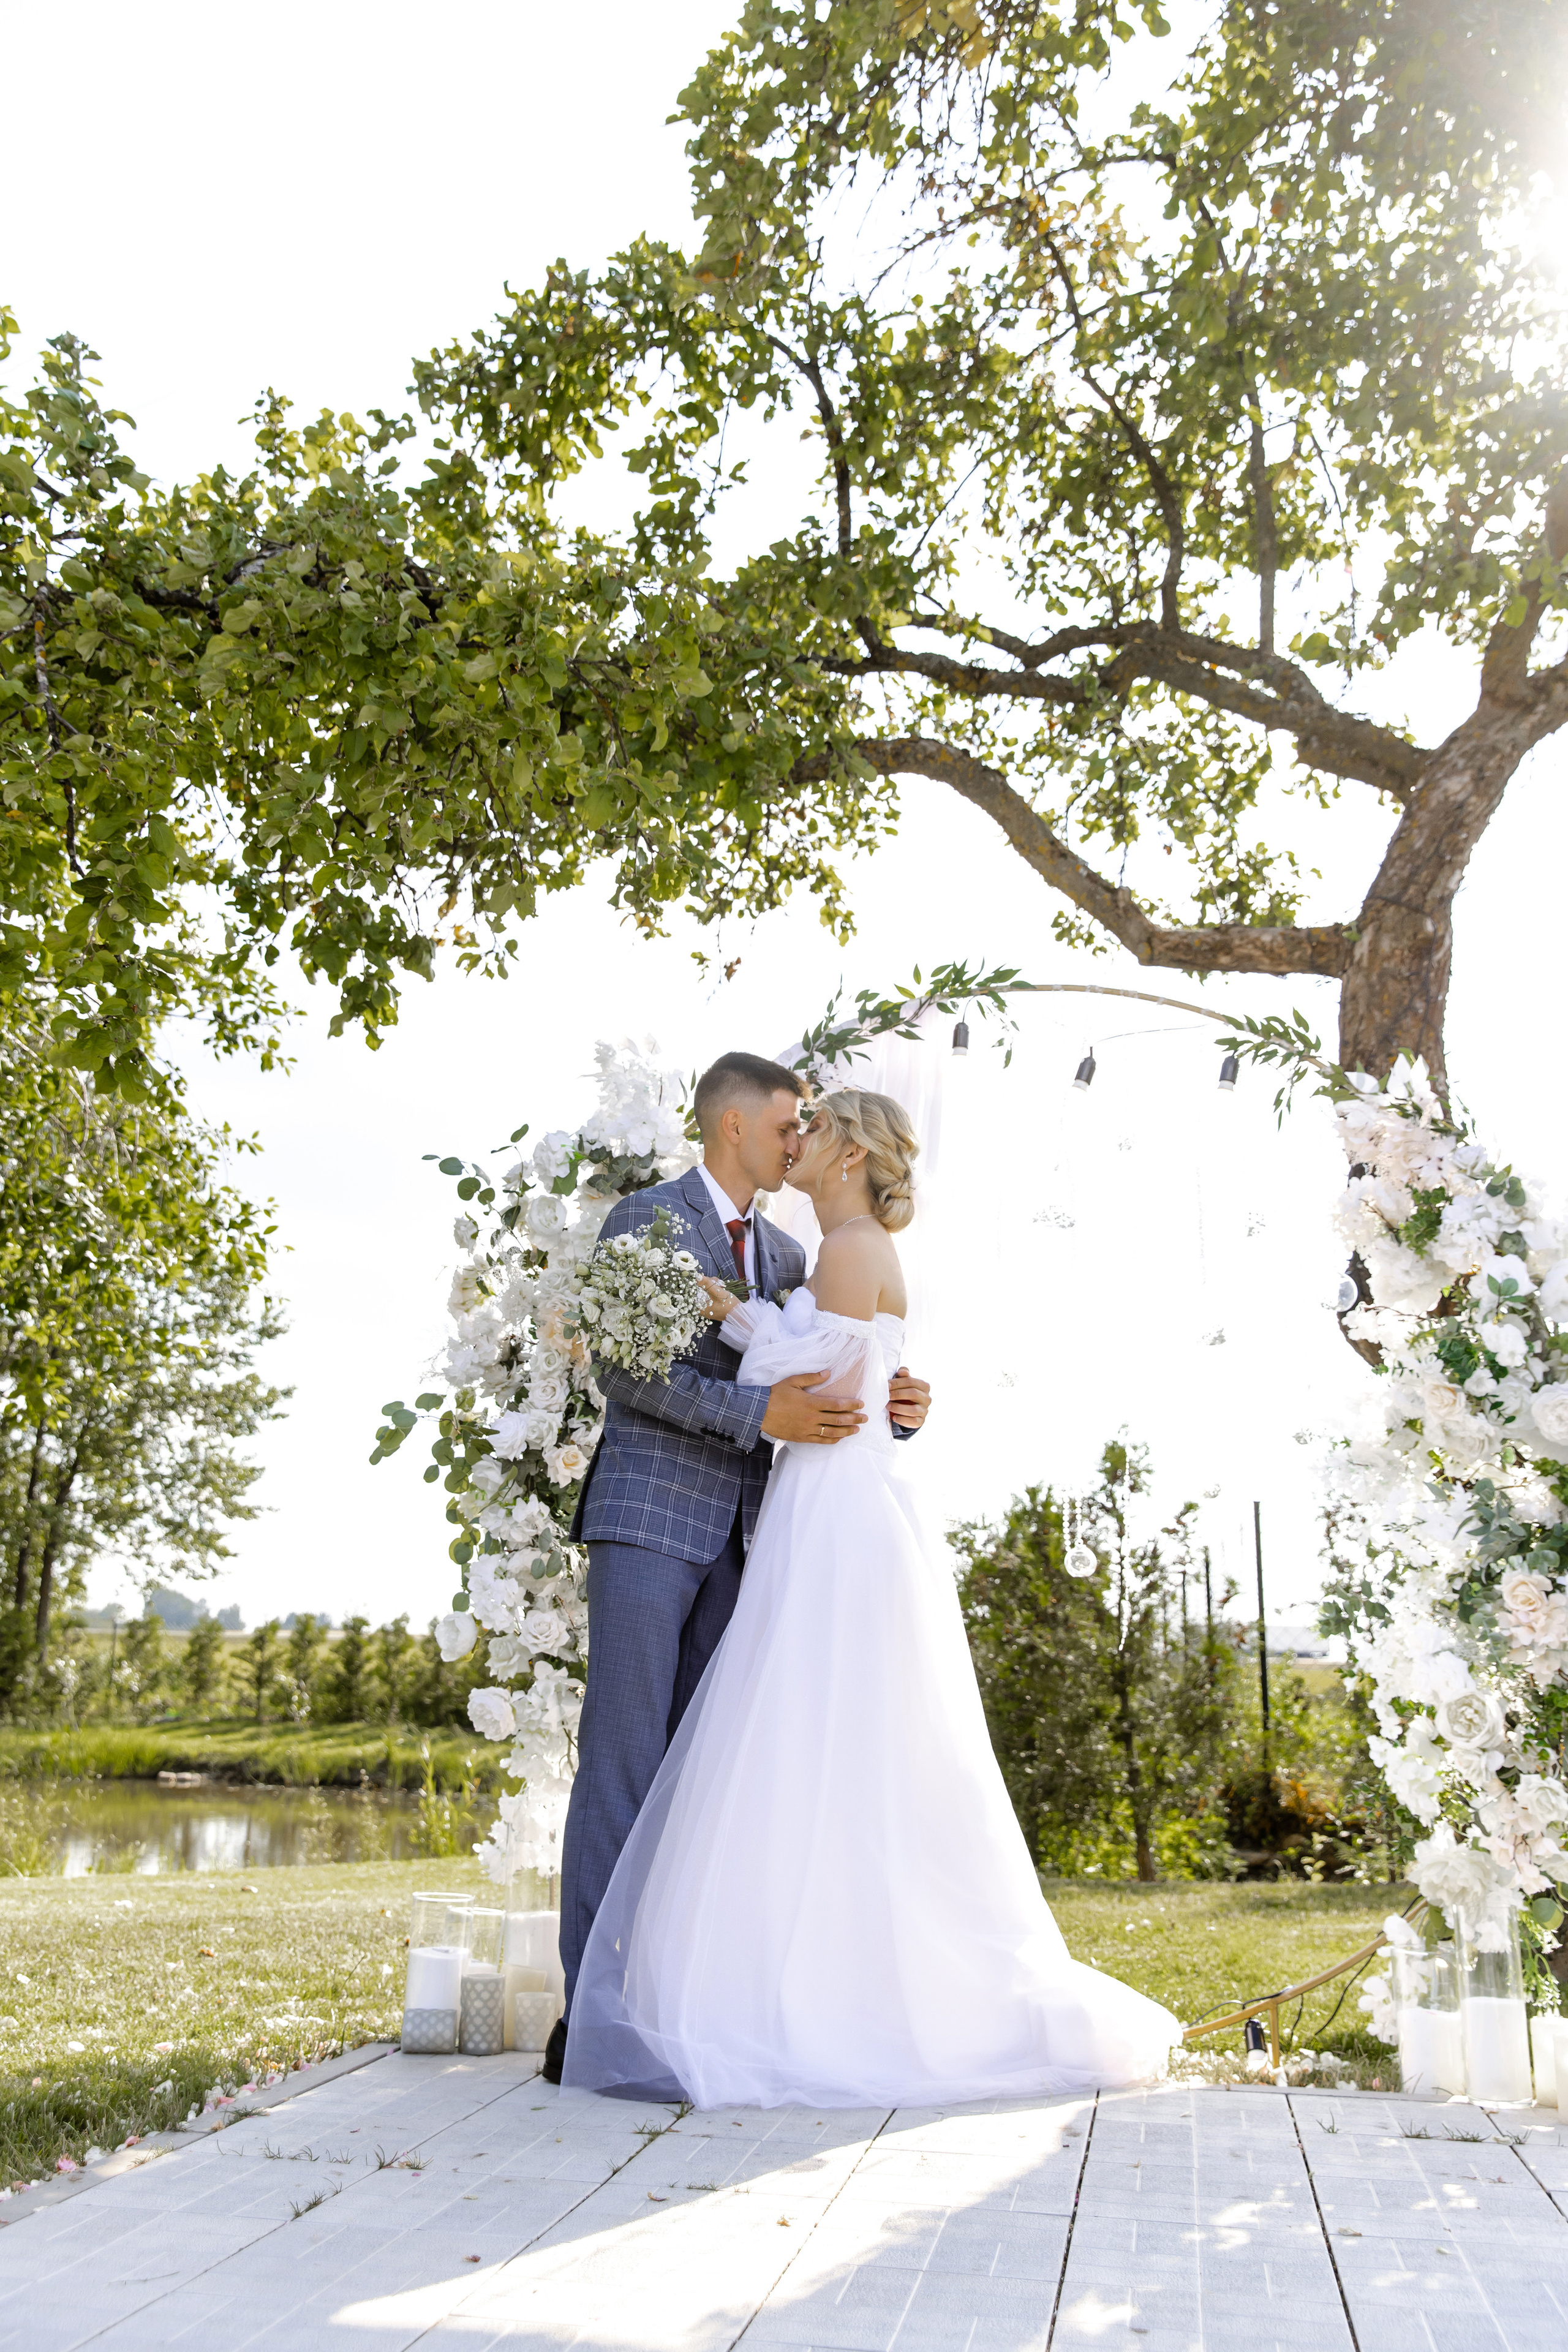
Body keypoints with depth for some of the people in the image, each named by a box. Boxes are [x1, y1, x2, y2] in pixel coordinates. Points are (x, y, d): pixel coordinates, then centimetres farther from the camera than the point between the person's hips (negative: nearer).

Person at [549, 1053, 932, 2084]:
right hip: (650, 1516, -6)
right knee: (624, 1759, -7)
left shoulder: (786, 1255, 19)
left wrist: (894, 1407, -6)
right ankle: (591, 2007, -3)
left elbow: (824, 1388, 17)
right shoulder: (645, 1218, -1)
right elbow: (624, 1368, -13)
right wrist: (761, 1413, -24)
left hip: (738, 1533, 6)